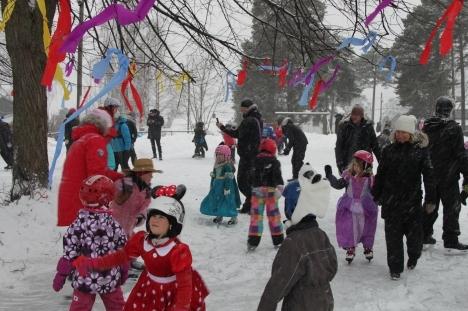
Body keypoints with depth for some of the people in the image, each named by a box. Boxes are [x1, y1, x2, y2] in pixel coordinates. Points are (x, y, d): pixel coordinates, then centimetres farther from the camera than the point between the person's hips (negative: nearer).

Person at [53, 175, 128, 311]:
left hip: (85, 279, -1)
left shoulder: (78, 224, -14)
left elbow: (70, 253, -11)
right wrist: (123, 272, 13)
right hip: (110, 279, 1)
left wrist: (61, 275, 1)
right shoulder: (113, 223, -10)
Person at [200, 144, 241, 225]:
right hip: (217, 186, 9)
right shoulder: (217, 165, 9)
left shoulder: (227, 166, -17)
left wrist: (227, 188, -23)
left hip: (225, 186, -9)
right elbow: (213, 176, 18)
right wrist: (211, 185, 20)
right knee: (215, 200, 12)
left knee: (228, 201, -7)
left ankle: (234, 217, 5)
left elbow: (228, 178, -20)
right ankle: (219, 216, 28)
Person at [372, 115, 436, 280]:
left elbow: (428, 175, -2)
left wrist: (430, 199, -5)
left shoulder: (420, 150, -3)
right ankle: (395, 268, 17)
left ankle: (413, 257, 37)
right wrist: (376, 195, 13)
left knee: (414, 232, 6)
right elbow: (380, 174, 10)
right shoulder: (389, 150, 3)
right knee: (393, 235, 4)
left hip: (413, 200, -1)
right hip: (391, 201, 2)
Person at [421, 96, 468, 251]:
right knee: (451, 207, 0)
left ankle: (424, 235, 22)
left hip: (430, 175, 6)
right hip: (448, 175, -6)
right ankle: (451, 241, -1)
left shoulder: (426, 128, 5)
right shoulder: (454, 128, -14)